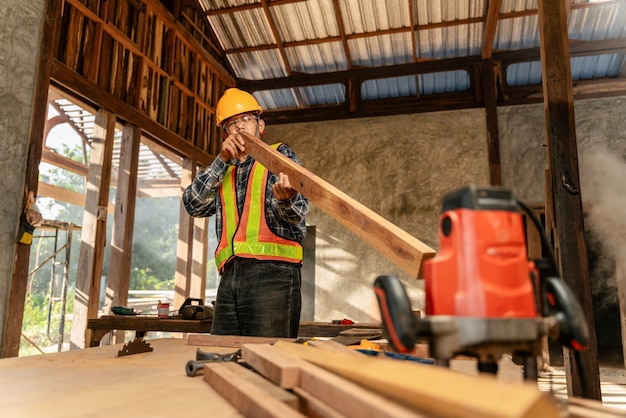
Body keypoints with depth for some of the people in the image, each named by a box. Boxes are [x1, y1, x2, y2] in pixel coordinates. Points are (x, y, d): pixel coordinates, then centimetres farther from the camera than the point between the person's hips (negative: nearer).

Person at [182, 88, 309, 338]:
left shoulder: (280, 154, 12)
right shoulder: (224, 172, 25)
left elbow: (296, 214, -3)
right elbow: (193, 205, 9)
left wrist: (285, 198, -27)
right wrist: (222, 160, 2)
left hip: (272, 272, -4)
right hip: (229, 276, 5)